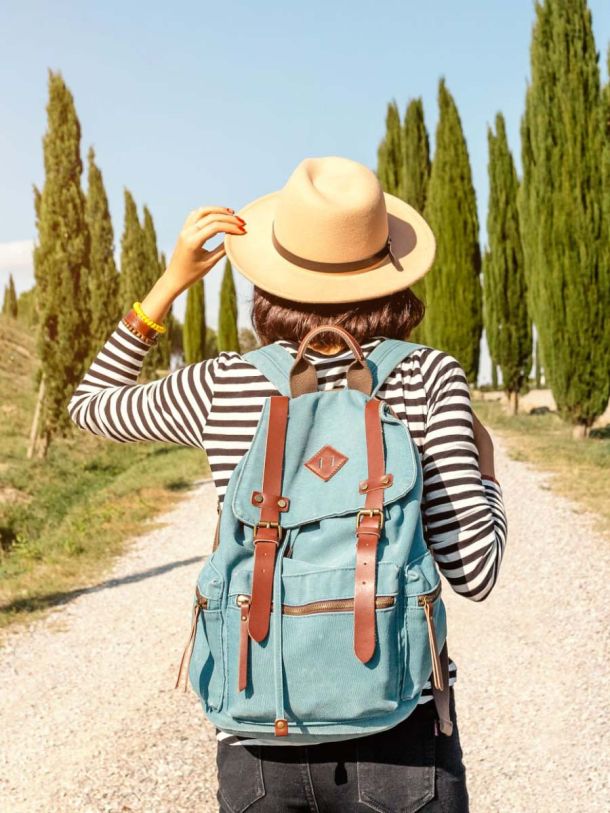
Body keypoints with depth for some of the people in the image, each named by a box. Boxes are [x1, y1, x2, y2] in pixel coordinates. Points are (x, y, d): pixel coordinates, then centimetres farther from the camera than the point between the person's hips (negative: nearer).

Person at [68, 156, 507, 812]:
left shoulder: (222, 387, -3)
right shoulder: (428, 378, -8)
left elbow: (90, 405, 16)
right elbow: (473, 571, -11)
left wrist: (169, 283, 12)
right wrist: (483, 470, 8)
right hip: (400, 738, -1)